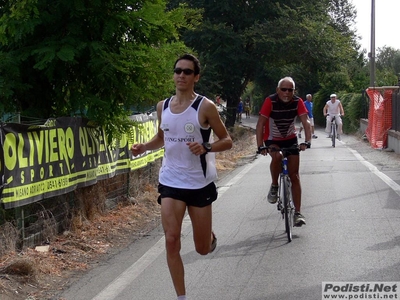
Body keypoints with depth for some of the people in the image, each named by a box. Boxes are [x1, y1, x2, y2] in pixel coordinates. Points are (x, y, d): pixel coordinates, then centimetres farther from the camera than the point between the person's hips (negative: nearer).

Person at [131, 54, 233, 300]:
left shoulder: (205, 107, -10)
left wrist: (206, 147, -25)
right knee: (171, 241, -8)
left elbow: (227, 141, -6)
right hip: (170, 181, 3)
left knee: (203, 248, 7)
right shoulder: (163, 106, 3)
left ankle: (211, 235, 45)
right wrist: (144, 147, -1)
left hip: (200, 183, -3)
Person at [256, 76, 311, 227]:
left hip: (290, 139, 2)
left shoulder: (298, 102, -18)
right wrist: (260, 146, -37)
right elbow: (260, 124, -26)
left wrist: (307, 141, -38)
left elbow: (305, 122, -22)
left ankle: (298, 213, 4)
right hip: (272, 140, -2)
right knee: (277, 157, -36)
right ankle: (274, 186, -10)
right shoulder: (270, 101, -25)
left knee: (294, 176, -2)